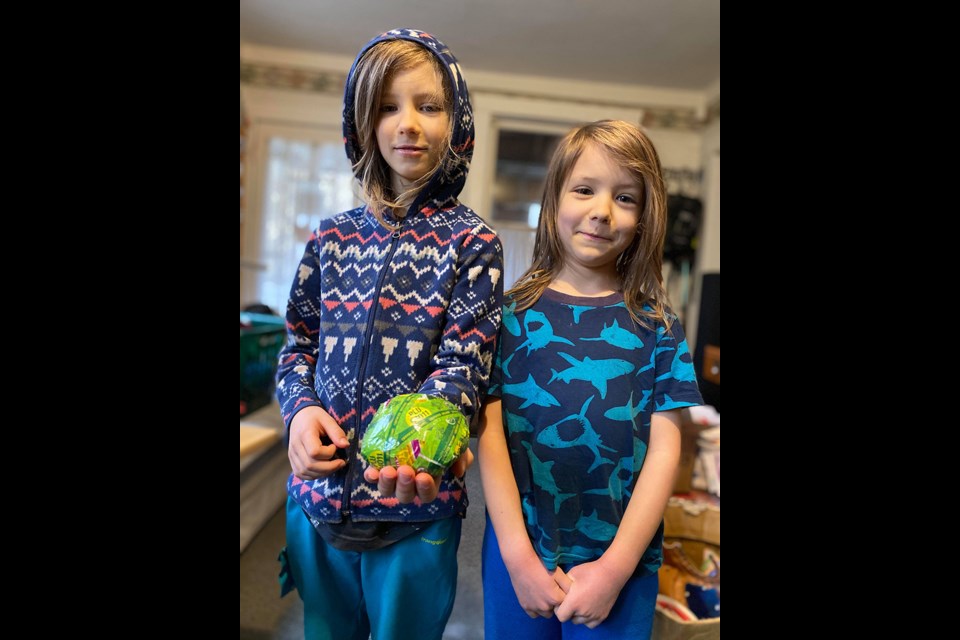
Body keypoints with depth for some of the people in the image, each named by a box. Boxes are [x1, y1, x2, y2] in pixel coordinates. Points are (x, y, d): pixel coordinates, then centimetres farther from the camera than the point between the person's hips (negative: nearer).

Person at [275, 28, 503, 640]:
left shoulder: (473, 242, -7)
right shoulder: (332, 238, 3)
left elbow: (464, 362, -14)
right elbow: (298, 345, 9)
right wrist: (301, 407, -10)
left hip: (415, 503, -3)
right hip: (318, 493, 4)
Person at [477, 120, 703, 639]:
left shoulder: (656, 327, -3)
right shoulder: (512, 312, -5)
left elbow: (663, 451, -5)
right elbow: (490, 431, -8)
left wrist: (616, 567, -10)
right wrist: (518, 556, -11)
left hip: (621, 563, 1)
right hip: (516, 550, 0)